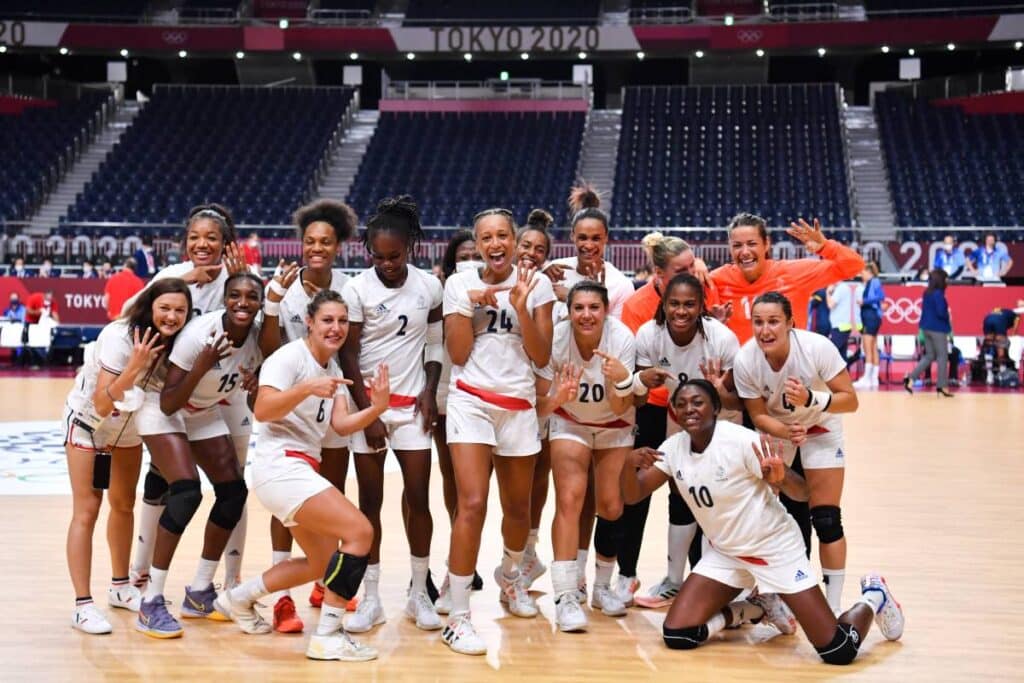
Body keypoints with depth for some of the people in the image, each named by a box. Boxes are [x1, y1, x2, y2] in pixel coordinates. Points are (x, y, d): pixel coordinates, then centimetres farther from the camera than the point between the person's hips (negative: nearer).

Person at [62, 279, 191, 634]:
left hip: (129, 426, 6)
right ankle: (82, 605, -8)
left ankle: (120, 587, 30)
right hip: (87, 421, -6)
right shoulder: (120, 337, -32)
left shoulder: (178, 342, -16)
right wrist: (133, 369, -45)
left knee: (124, 506, 14)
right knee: (86, 510, -9)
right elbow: (101, 406, -34)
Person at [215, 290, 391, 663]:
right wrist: (307, 388, -36)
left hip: (302, 470, 10)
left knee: (322, 563, 16)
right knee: (360, 531, -20)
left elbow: (341, 424, 4)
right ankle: (328, 635, -15)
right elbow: (262, 411, -23)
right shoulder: (290, 357, -10)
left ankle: (240, 598, 31)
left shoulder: (332, 367, 15)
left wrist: (376, 408, -13)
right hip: (280, 466, -10)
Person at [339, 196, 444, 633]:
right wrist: (368, 414, -10)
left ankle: (419, 593, 14)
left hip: (412, 405, 2)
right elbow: (348, 356, -7)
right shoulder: (356, 290, -9)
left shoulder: (429, 287, -1)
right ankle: (371, 599, 10)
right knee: (370, 500, 3)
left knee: (418, 498, 0)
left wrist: (429, 392, -2)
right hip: (368, 404, -2)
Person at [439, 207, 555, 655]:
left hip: (519, 406, 2)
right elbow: (457, 355, -4)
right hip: (471, 402, -2)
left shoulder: (537, 284, 2)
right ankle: (457, 618, -10)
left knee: (518, 508, 14)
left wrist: (521, 307, -14)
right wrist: (469, 304, -13)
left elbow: (542, 357, -3)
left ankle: (509, 574, 47)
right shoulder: (460, 283, 0)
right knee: (473, 506, -17)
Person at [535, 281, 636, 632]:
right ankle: (565, 596, -17)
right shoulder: (556, 338, -26)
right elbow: (539, 406, -21)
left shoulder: (622, 339, -26)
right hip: (569, 422, -1)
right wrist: (556, 398, -42)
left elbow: (621, 409, -23)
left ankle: (602, 587, 20)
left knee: (612, 507, -3)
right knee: (569, 499, -19)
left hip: (614, 427, 1)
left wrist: (623, 380, -42)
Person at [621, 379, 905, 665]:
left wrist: (781, 476, -43)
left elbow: (802, 492, -19)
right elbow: (633, 495, -6)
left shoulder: (742, 441, -23)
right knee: (676, 636, -8)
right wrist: (630, 463, -27)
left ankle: (872, 598, 23)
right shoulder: (674, 447, -6)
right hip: (725, 553, 6)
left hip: (775, 549, -5)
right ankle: (757, 609, 16)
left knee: (838, 651, -12)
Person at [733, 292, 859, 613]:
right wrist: (787, 433, -33)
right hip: (776, 432, 2)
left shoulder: (817, 348, -31)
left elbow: (850, 400, -25)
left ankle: (833, 606, 4)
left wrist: (811, 399, -43)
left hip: (820, 430, -2)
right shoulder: (745, 361, -26)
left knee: (827, 520, -7)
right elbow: (758, 415, -14)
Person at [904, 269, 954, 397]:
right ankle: (942, 385, 6)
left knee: (929, 356, 14)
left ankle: (910, 378, 4)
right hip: (937, 329, -8)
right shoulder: (938, 294, -17)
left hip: (926, 328, 8)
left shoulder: (927, 293, 9)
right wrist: (949, 317, -2)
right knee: (942, 356, 2)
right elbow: (941, 312, -22)